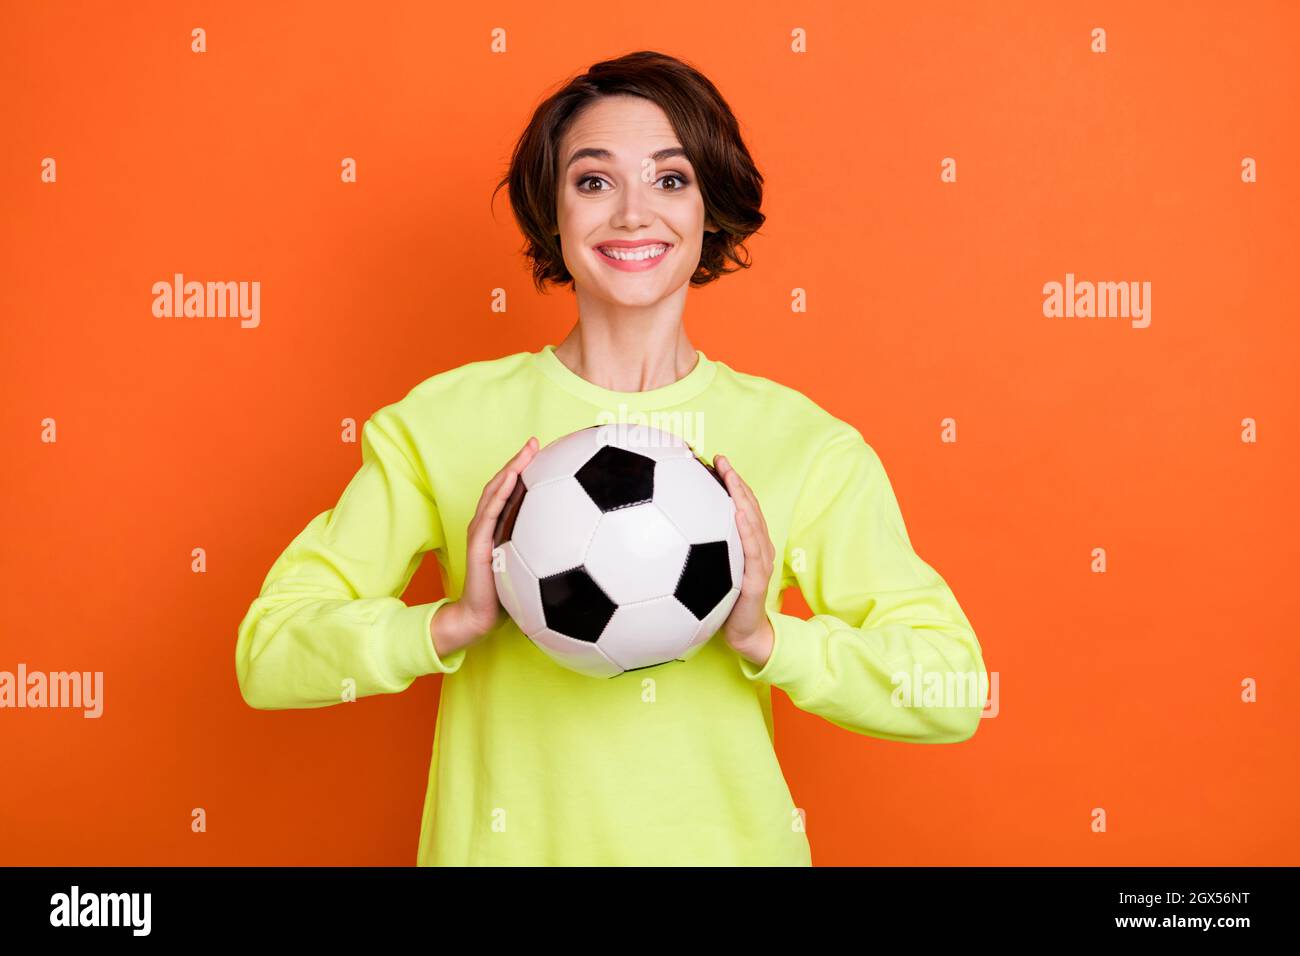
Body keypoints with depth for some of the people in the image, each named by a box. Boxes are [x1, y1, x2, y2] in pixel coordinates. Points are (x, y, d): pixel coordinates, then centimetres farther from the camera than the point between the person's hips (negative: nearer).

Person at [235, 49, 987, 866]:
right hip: (501, 842, 0)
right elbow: (268, 653, -9)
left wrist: (764, 639, -21)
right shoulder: (439, 421, -8)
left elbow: (952, 693, -8)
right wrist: (455, 622, -23)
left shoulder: (809, 443, -8)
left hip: (727, 841, 1)